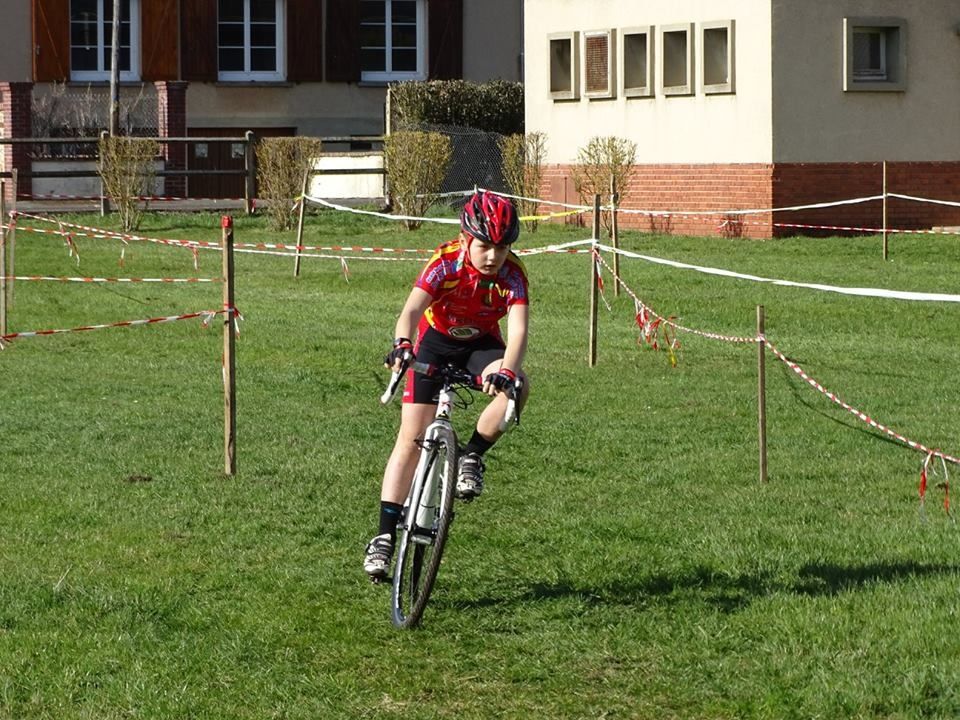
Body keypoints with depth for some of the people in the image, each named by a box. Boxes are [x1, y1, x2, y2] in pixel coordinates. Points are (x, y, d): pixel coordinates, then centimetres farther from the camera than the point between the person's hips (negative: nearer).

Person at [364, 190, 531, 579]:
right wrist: (401, 345, -61)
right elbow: (412, 310, -40)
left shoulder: (512, 274, -24)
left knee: (517, 387, -31)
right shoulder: (446, 262, -27)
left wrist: (506, 372, -55)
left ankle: (471, 456, -8)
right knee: (411, 438, -8)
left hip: (481, 345, 1)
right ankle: (385, 536, -3)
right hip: (435, 341, -1)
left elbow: (518, 330, -35)